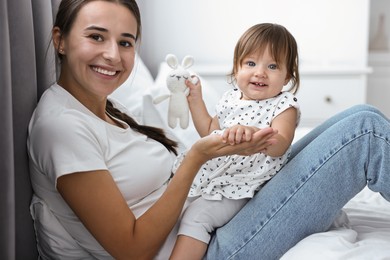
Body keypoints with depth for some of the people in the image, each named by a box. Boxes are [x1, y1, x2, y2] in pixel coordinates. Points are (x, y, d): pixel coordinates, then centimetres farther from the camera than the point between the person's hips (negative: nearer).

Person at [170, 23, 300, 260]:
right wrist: (195, 98, 12)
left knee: (197, 215, -23)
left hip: (240, 186, -8)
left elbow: (278, 147, -27)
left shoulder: (285, 105, -10)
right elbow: (210, 132, 22)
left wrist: (253, 132, -48)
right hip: (212, 173, 8)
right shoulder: (231, 98, 9)